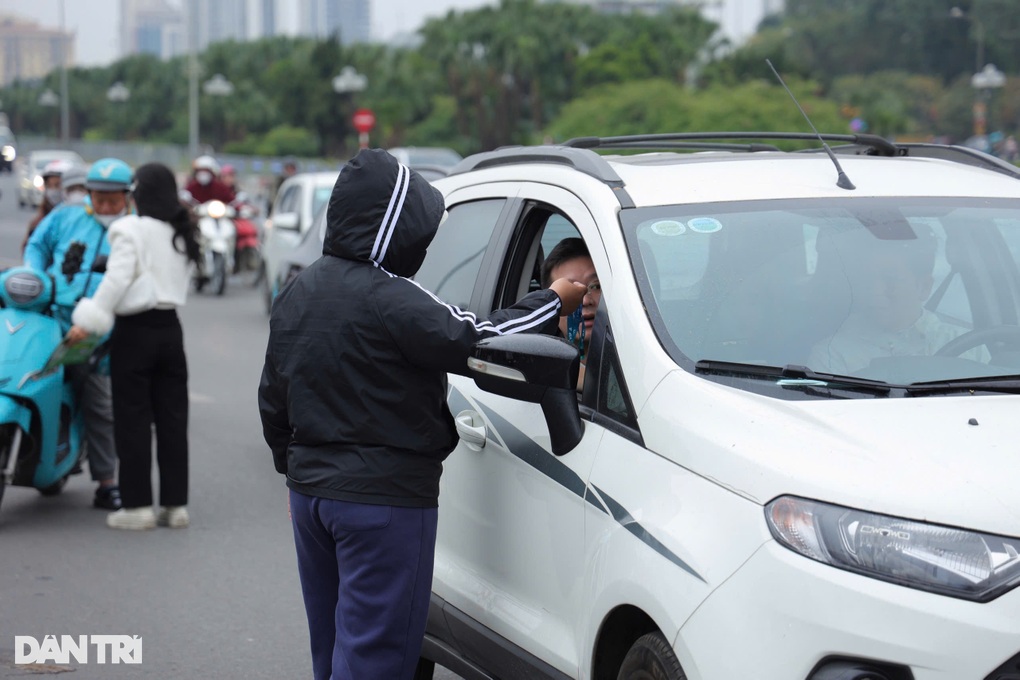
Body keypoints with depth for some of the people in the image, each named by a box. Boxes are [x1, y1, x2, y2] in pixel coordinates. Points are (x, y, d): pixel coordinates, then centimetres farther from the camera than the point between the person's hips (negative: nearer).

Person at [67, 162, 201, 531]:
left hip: (135, 331, -6)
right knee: (172, 418, 8)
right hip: (170, 328, 6)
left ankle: (137, 505, 0)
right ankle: (176, 503, 10)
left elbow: (118, 279, -21)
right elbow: (179, 282, 12)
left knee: (133, 419, 0)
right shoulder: (181, 233, 11)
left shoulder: (131, 229, -11)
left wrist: (90, 321, -21)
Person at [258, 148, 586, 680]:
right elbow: (474, 343, -20)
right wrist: (553, 302, -7)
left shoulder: (297, 292, 11)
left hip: (310, 491, 9)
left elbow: (273, 398, 18)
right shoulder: (389, 299, -19)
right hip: (383, 499, -9)